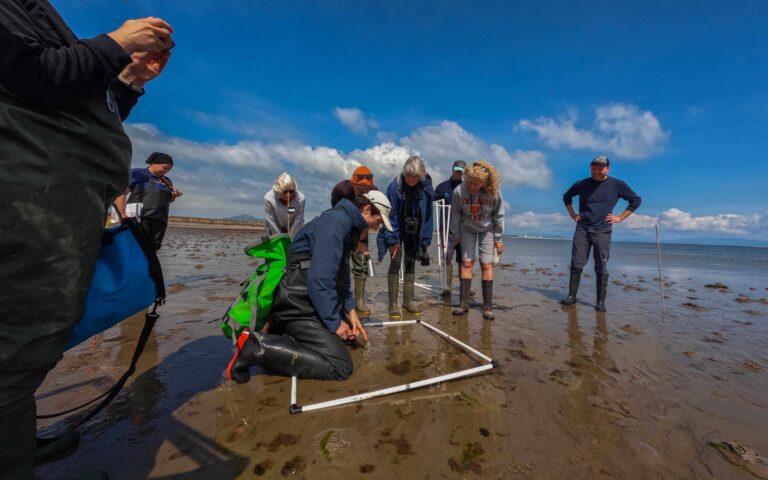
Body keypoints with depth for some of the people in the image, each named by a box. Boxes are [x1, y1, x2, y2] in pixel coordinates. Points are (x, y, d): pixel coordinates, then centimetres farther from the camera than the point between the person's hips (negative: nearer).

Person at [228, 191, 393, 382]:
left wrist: (350, 310, 11)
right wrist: (334, 322, -15)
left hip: (310, 302, 11)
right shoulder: (336, 220, -17)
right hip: (299, 304, -11)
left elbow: (341, 278, 21)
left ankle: (288, 335, 14)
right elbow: (320, 278, -24)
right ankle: (259, 348, -12)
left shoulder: (346, 224, 16)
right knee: (340, 366, -17)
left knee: (349, 332, 22)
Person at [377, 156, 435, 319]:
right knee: (395, 263, -5)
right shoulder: (395, 186, -20)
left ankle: (408, 301, 20)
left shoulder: (426, 188, -12)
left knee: (410, 264, 8)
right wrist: (392, 239, -18)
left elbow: (427, 215, -6)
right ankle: (393, 304, 4)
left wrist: (426, 239, -6)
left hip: (414, 232, 3)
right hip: (396, 230, -3)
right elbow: (390, 214, -17)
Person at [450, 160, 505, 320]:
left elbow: (499, 216, -10)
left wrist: (498, 239, -5)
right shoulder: (459, 191, -24)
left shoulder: (494, 193, -25)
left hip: (487, 229, 0)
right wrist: (455, 235, -1)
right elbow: (456, 214, -9)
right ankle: (463, 304, 3)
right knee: (467, 262, -4)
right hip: (467, 229, 1)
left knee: (486, 265, -4)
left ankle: (488, 307, 5)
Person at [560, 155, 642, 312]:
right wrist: (572, 214, 12)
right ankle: (571, 296, 4)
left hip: (602, 231, -1)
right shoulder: (582, 184, 5)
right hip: (582, 229, 1)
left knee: (601, 268, 1)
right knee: (576, 264, -3)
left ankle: (600, 301, 8)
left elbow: (636, 200, 10)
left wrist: (620, 218, 1)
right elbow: (566, 196, 21)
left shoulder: (617, 185, 2)